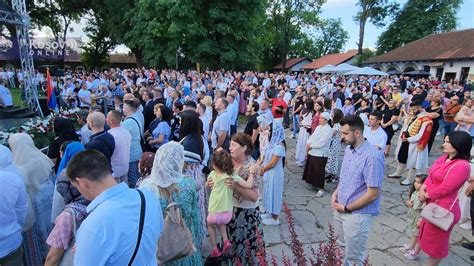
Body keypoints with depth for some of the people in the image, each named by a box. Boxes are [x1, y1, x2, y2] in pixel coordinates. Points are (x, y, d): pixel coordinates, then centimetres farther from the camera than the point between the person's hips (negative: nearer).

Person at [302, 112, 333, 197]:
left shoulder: (328, 130, -15)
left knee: (319, 171, -1)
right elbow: (312, 136, 10)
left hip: (321, 154, -8)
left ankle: (321, 188, 10)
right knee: (311, 168, 17)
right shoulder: (318, 127, 11)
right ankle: (312, 182, 35)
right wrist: (308, 144, -8)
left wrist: (311, 146, -13)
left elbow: (321, 143, -21)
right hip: (312, 152, 8)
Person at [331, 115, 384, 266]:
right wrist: (336, 193, 0)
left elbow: (373, 194, -23)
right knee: (345, 246, 27)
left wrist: (347, 208, -15)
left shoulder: (372, 157, -25)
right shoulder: (349, 149, 1)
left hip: (357, 215, -7)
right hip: (341, 210, 7)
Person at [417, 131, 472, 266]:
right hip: (433, 205, 9)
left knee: (436, 242, 11)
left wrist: (426, 195, -13)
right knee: (430, 237, 26)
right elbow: (431, 176, 6)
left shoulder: (462, 166, -24)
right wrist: (423, 188, -10)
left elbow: (445, 188, -25)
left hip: (444, 208, -9)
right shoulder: (444, 158, 5)